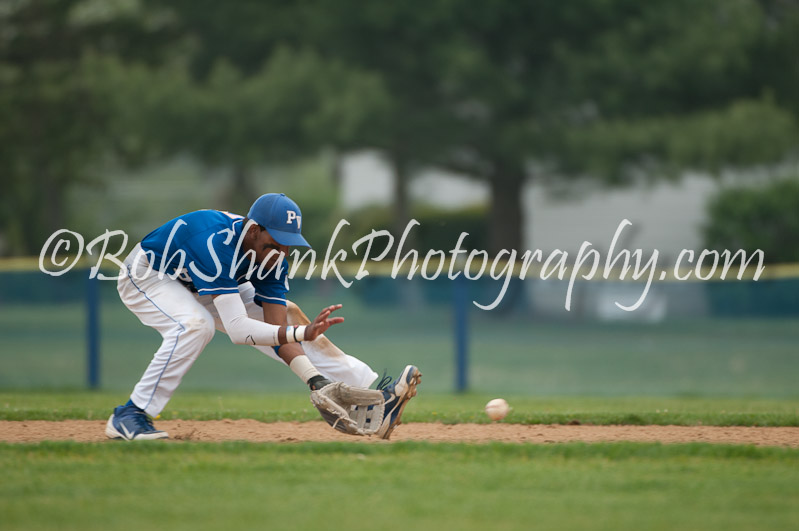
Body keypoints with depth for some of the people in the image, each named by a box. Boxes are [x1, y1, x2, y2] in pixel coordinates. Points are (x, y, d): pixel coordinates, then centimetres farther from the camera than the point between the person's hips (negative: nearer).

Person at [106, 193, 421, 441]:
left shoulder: (273, 257, -20)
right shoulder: (217, 243, -42)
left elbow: (277, 331, -20)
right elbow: (237, 329, -48)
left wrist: (316, 381, -33)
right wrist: (301, 333, -57)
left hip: (205, 286, 7)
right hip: (146, 276, -7)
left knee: (287, 313, -3)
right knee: (196, 324, -37)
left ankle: (374, 393, -2)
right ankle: (129, 417, -27)